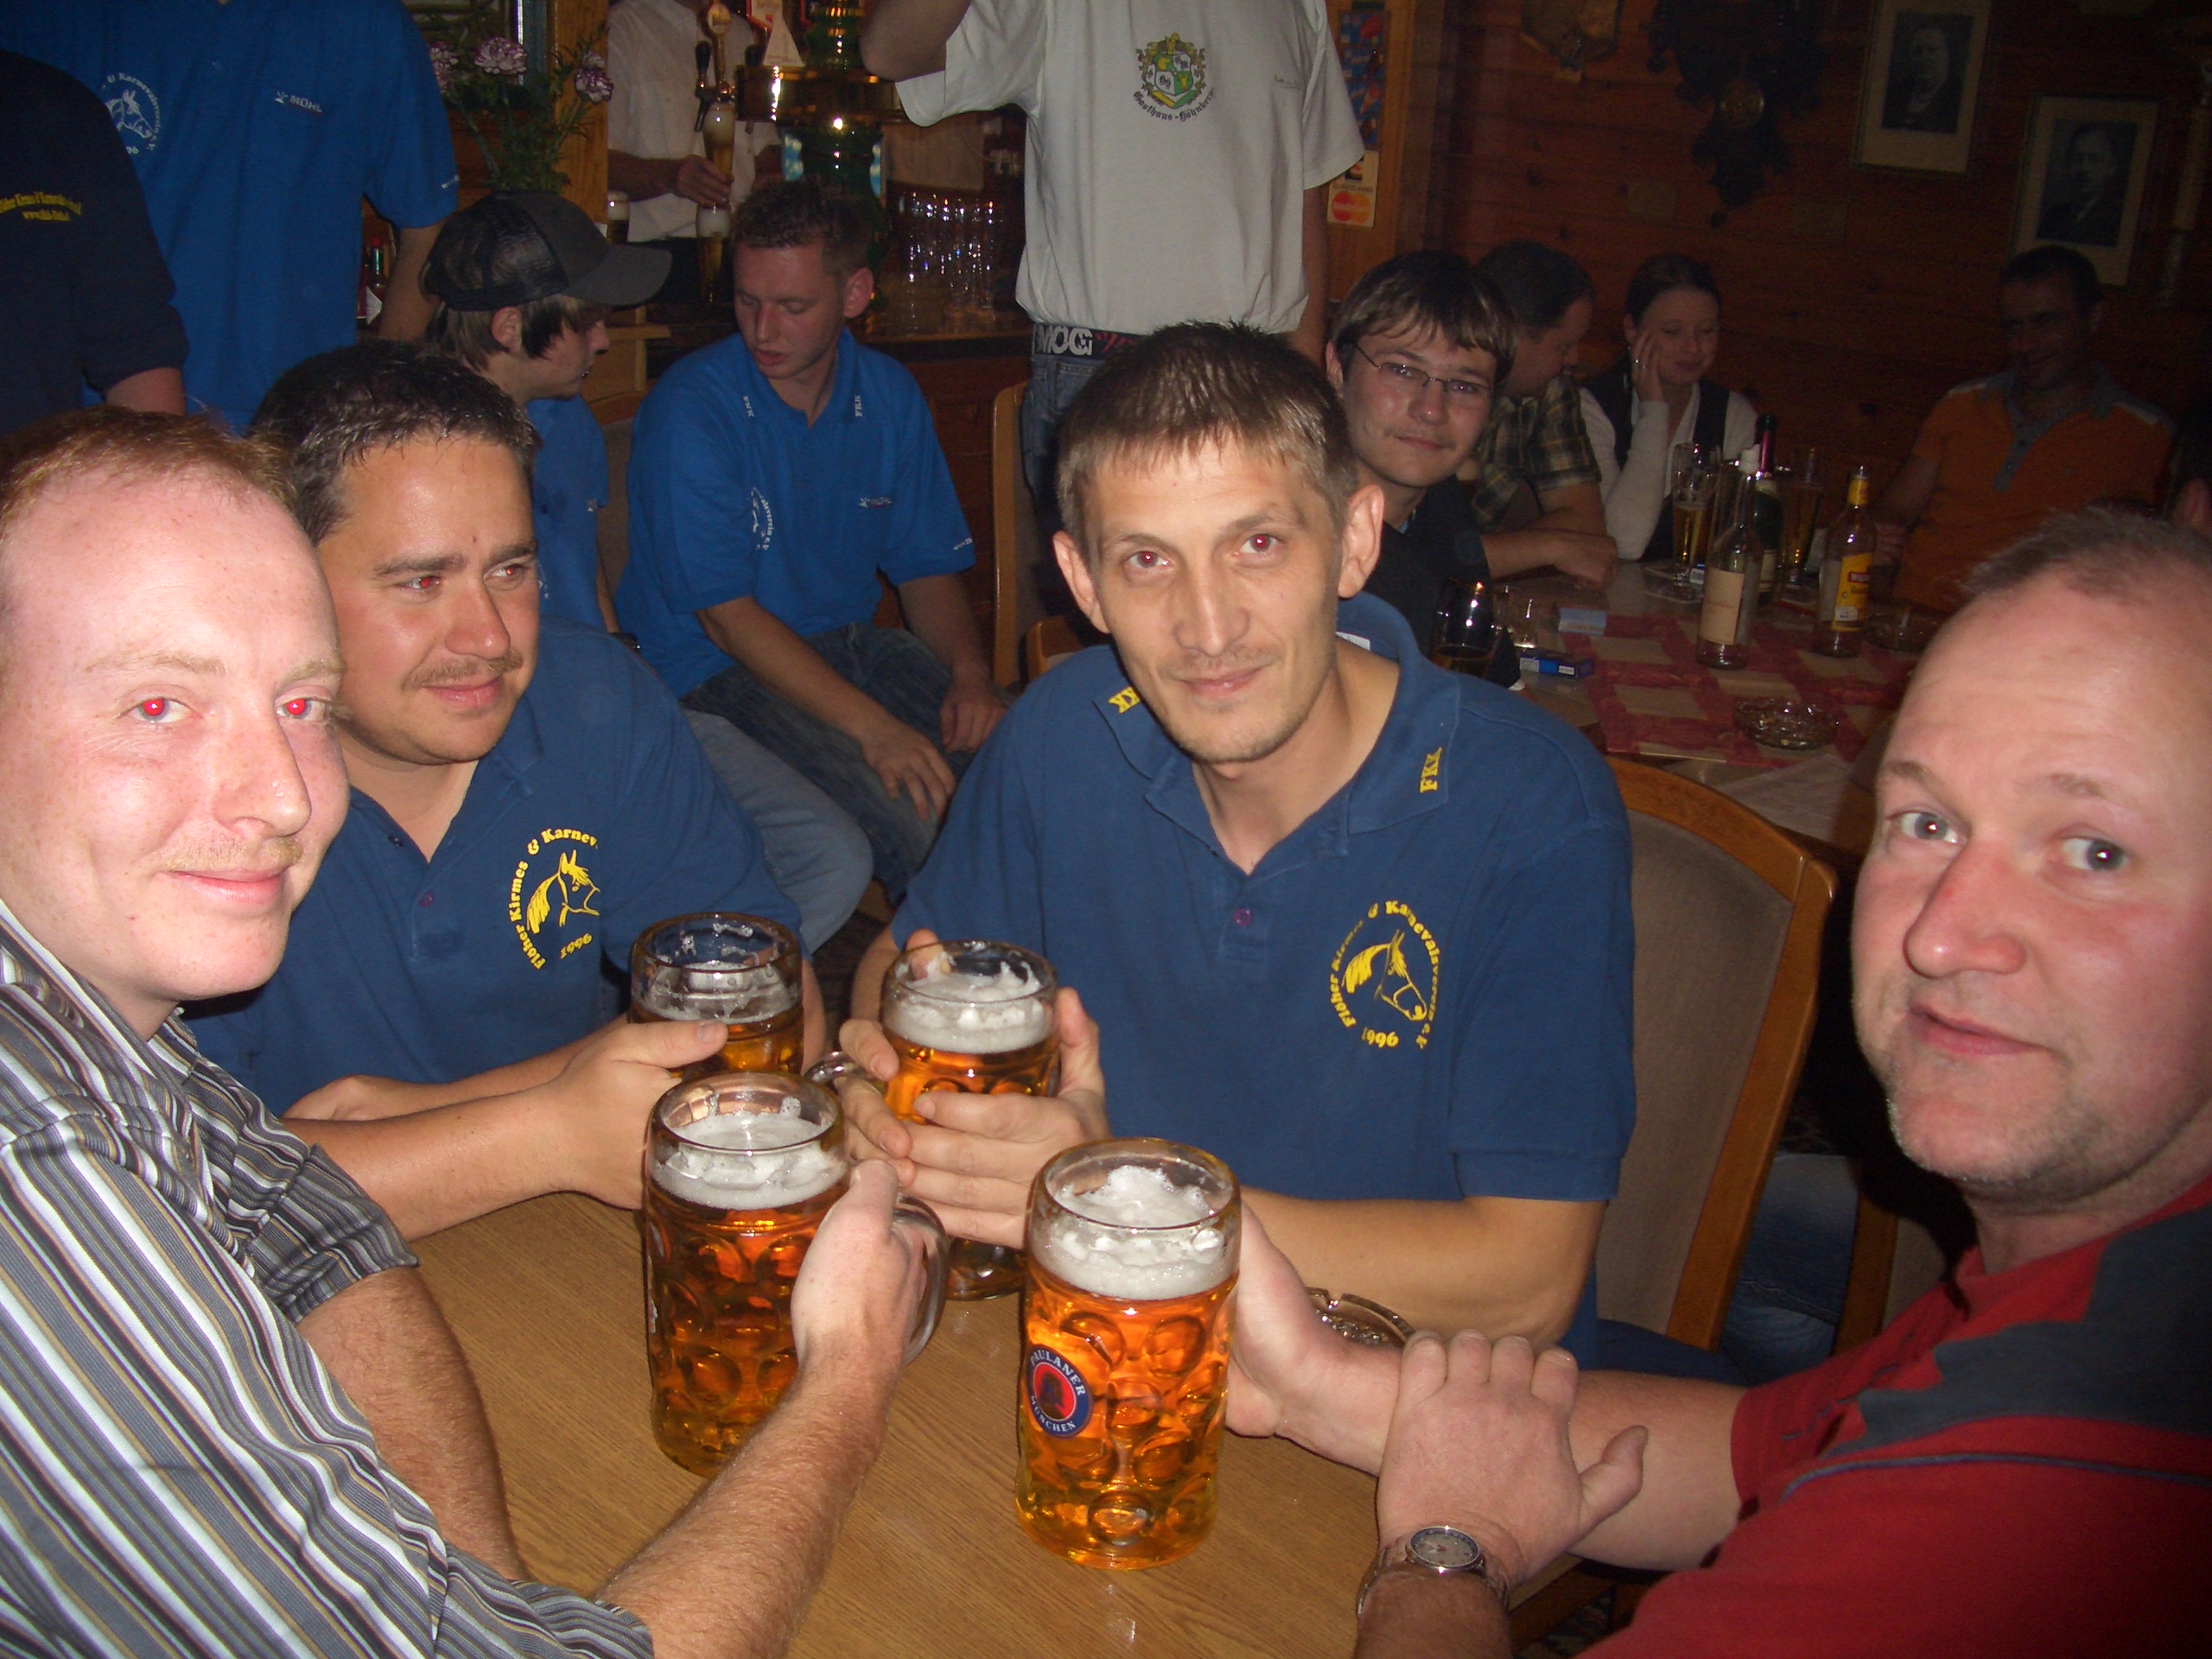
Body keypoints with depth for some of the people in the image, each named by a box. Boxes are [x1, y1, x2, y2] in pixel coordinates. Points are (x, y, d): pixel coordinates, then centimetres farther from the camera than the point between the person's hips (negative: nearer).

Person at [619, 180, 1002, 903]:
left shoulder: (889, 396, 4)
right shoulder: (692, 408, -14)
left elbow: (928, 569, 11)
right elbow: (728, 615, -17)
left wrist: (970, 672, -11)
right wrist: (872, 727, -26)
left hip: (851, 642, 6)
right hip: (718, 668, -6)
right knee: (918, 826, -29)